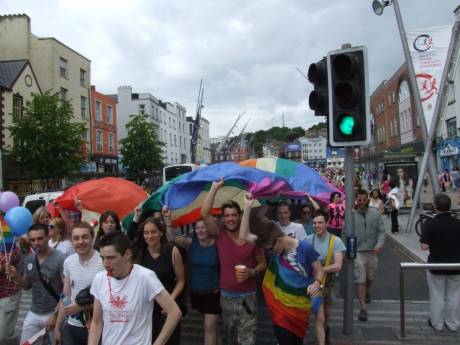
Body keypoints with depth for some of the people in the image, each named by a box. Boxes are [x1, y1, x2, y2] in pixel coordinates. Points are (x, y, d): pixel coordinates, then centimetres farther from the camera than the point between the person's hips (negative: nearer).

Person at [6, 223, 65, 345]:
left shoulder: (60, 259, -18)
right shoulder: (28, 259, 1)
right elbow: (27, 286, 12)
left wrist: (56, 314, -17)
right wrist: (15, 277, -7)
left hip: (54, 313, -5)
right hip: (33, 314, 5)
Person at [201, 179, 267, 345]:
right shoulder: (219, 235, -6)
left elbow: (263, 263, 4)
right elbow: (205, 214, -20)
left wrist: (251, 272, -17)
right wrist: (215, 188, -17)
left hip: (247, 296, -2)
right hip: (226, 295, 2)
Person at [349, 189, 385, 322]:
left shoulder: (375, 214, -1)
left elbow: (381, 231, -3)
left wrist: (379, 244, -19)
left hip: (372, 251, 3)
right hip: (357, 252, -2)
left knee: (370, 277, 22)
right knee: (360, 280, -6)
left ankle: (367, 291, 53)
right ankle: (363, 307, 0)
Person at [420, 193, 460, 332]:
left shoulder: (430, 224, -17)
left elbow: (424, 246, -19)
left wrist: (422, 238, 1)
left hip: (436, 265, -2)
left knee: (437, 296, 12)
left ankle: (437, 323, 23)